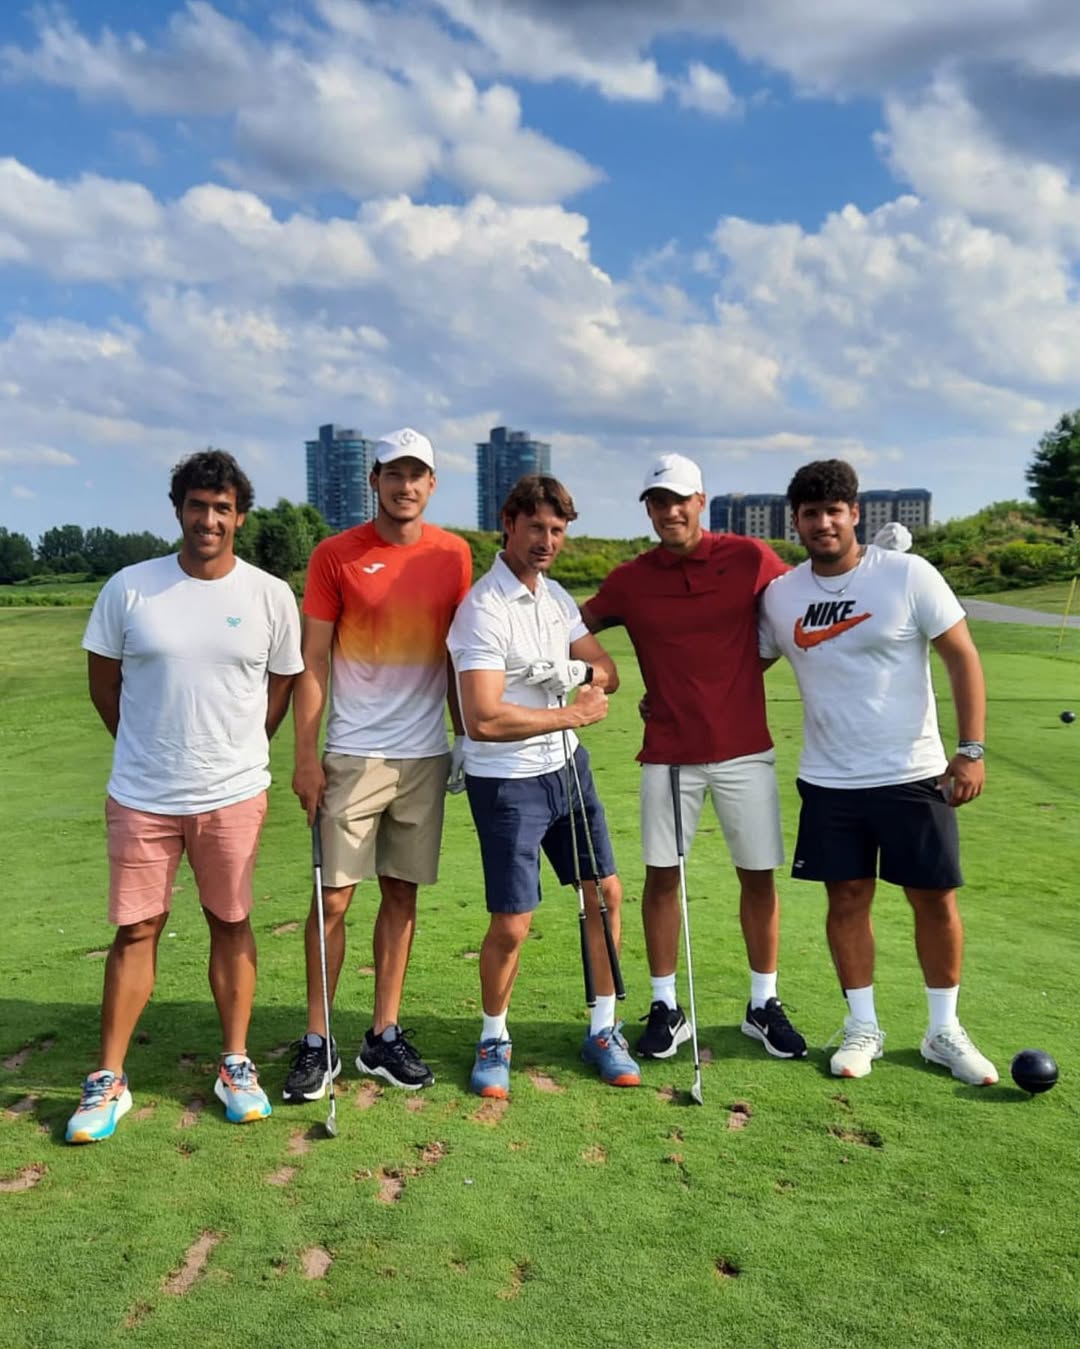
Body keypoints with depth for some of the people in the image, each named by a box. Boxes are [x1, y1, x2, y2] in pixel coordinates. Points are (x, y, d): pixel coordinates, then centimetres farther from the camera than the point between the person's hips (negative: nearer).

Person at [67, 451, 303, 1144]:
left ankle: (237, 1065, 24)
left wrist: (233, 753, 8)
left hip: (234, 795, 0)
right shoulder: (130, 588, -3)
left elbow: (281, 687, 7)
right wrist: (151, 747, 10)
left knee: (232, 924, 10)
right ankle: (108, 1081, 19)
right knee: (136, 929, 7)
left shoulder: (272, 596, -3)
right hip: (141, 797, 0)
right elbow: (104, 681, 7)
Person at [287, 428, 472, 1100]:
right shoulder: (336, 555, -2)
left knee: (403, 894, 9)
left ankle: (385, 1036, 20)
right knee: (334, 896, -1)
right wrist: (306, 756, -8)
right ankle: (317, 1042, 12)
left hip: (425, 755, 3)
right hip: (352, 754, -3)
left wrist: (464, 738, 10)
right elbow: (313, 661, -3)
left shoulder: (454, 555, 6)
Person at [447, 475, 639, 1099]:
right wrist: (573, 714, -18)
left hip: (568, 766, 8)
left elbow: (607, 669, 13)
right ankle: (494, 1040, 23)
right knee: (511, 925, -2)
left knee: (606, 892, 10)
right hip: (507, 783, -8)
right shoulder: (483, 609, -20)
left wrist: (588, 674, -12)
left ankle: (604, 1030, 27)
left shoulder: (556, 596, 6)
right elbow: (484, 720, -29)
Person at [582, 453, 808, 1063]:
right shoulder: (630, 580, 1)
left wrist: (740, 672, 3)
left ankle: (765, 1006, 24)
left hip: (745, 749, 0)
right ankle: (665, 1008, 19)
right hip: (668, 754, 1)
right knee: (662, 875, 4)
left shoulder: (751, 558, -3)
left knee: (759, 875, 6)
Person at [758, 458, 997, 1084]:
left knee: (935, 898, 6)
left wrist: (971, 748, -12)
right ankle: (863, 1027, 25)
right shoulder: (780, 594, 1)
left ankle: (945, 1031, 25)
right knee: (847, 898, 8)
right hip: (830, 781, 2)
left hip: (913, 774, -2)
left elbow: (963, 657, -6)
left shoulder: (908, 574, -8)